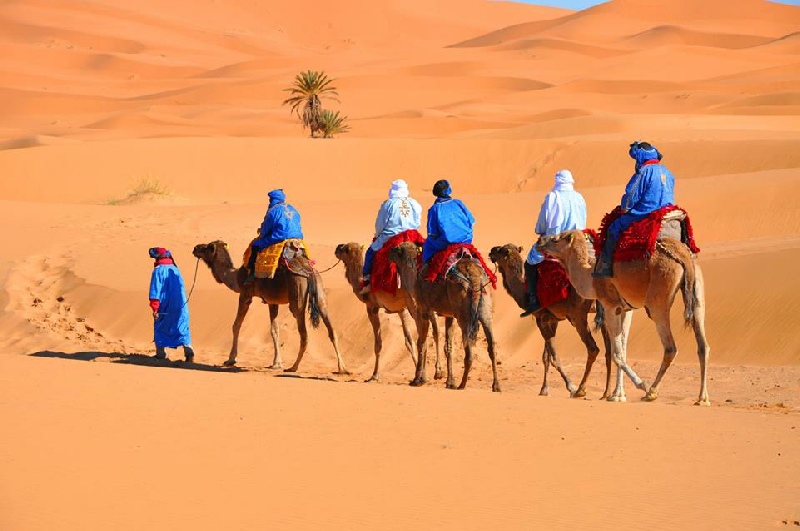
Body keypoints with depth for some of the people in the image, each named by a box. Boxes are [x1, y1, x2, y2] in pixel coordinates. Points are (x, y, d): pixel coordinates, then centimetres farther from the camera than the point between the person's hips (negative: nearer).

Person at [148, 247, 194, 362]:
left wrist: (154, 308, -12)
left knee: (160, 328, 10)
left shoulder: (158, 270, -6)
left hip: (165, 305, -4)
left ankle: (161, 354, 10)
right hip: (180, 305, 4)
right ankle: (188, 350, -10)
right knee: (182, 328, 5)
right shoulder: (175, 269, 11)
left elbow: (155, 290, -12)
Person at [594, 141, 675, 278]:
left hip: (646, 215, -9)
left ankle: (605, 267, -5)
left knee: (614, 228, -1)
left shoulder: (644, 172, -13)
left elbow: (631, 196, -12)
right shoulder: (666, 172, 14)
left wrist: (624, 209, 7)